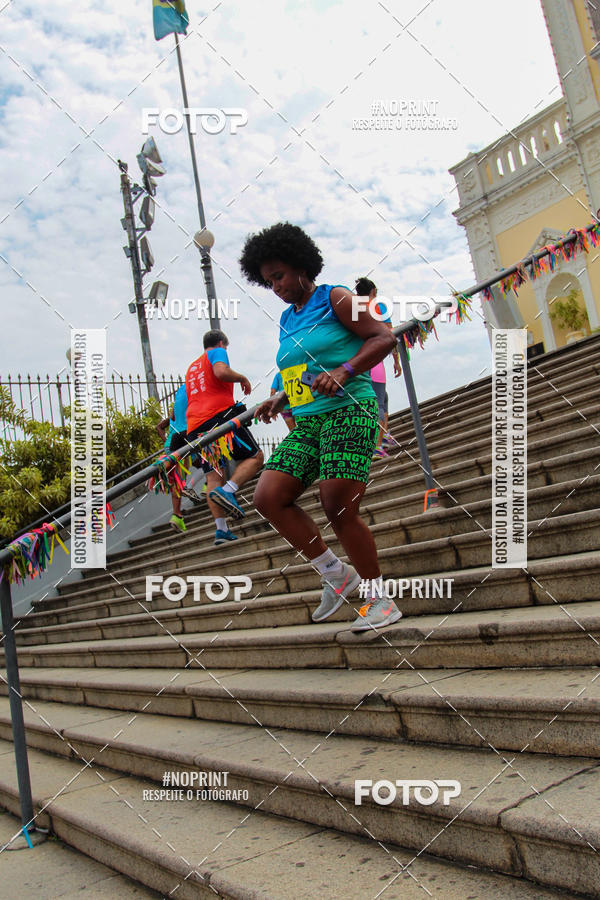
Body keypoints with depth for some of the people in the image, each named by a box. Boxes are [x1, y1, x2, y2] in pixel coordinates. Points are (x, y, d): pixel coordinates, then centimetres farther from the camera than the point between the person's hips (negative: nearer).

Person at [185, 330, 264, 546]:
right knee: (255, 457, 0)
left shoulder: (192, 367, 32)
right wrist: (242, 378, 2)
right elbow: (221, 372, -14)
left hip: (195, 426, 7)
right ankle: (228, 490, -24)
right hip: (220, 415, -7)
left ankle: (221, 529, -6)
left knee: (213, 476, 3)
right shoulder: (217, 352, 8)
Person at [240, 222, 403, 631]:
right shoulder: (287, 320, 21)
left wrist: (344, 371, -21)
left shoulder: (334, 299, -1)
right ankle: (336, 574, 5)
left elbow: (384, 337, -8)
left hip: (348, 413, -8)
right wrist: (279, 400, 13)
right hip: (307, 424, 8)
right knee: (268, 497, -7)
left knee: (339, 509, -14)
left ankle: (381, 600, 4)